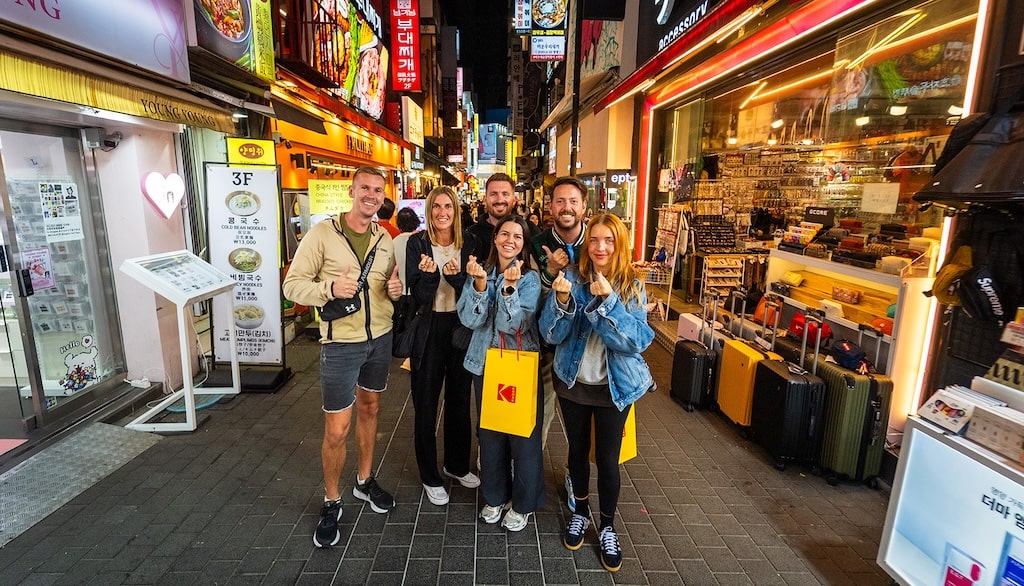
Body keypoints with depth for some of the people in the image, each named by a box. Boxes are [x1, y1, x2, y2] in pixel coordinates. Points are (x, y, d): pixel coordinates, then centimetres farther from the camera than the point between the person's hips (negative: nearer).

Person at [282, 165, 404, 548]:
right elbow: (292, 285, -10)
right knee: (337, 430, 2)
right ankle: (331, 502, 26)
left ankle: (364, 481, 39)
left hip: (380, 338, 5)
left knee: (369, 407, 19)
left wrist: (397, 289, -7)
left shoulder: (385, 239, 5)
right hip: (341, 343, -5)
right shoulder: (322, 233, -10)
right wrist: (329, 288, -29)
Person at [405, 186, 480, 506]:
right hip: (429, 331, -2)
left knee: (459, 400, 16)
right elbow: (418, 296, -11)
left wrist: (456, 277, -23)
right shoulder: (418, 243, -6)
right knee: (426, 405, 7)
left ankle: (457, 464, 38)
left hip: (461, 328, 3)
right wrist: (429, 274, -30)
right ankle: (430, 476, 27)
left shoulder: (468, 244, 1)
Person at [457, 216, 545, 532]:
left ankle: (523, 503, 30)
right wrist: (480, 283, -25)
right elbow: (470, 320, -12)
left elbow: (513, 324, -19)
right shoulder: (479, 272, 0)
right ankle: (494, 496, 38)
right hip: (485, 364, 3)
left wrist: (510, 286, -31)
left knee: (523, 435, 7)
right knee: (489, 432, 16)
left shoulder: (530, 279, -9)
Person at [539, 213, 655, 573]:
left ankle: (607, 527, 32)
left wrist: (607, 300, -32)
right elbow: (550, 334, -11)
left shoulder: (632, 286, -9)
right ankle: (580, 512, 42)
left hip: (615, 386, -1)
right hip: (573, 382, 1)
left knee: (608, 458, 8)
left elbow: (638, 340, -20)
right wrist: (562, 299, -30)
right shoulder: (571, 278, -8)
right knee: (577, 450, 17)